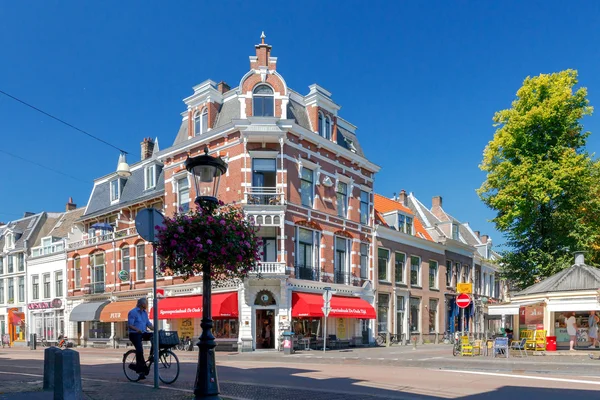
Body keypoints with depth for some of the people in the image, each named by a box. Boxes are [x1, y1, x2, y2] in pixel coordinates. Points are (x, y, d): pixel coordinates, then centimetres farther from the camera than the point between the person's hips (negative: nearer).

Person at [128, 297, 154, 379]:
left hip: (143, 333, 7)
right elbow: (129, 325, -14)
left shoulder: (145, 313, 15)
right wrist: (137, 329, -31)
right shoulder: (133, 312, -8)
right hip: (135, 334, -7)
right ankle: (141, 369, -8)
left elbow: (149, 324, 15)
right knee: (139, 349, -20)